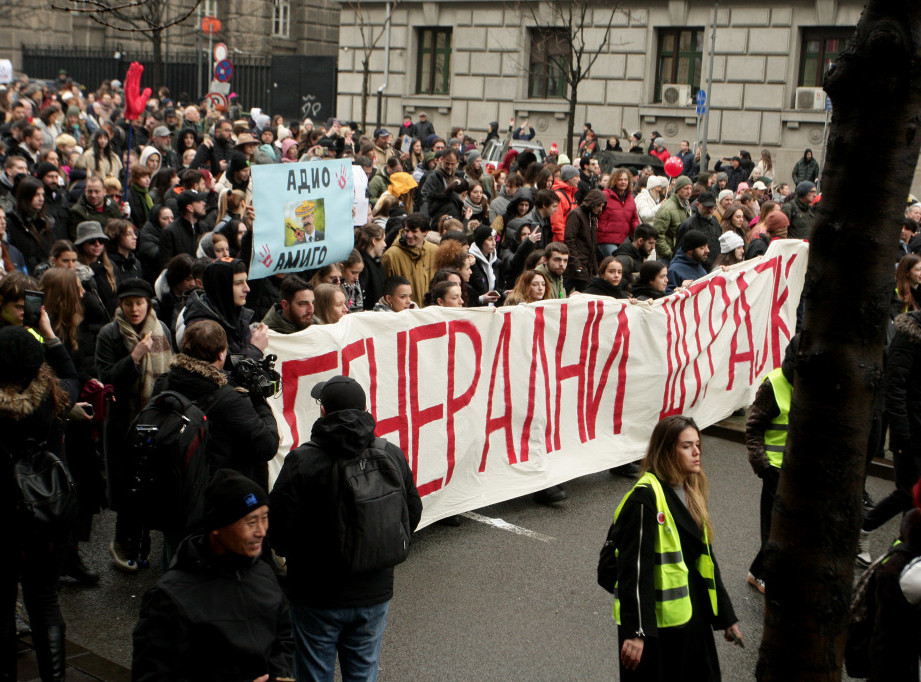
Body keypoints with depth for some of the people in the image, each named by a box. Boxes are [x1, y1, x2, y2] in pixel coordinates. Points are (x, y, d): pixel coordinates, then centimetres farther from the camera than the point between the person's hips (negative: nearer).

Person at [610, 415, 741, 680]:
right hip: (656, 623, -8)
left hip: (691, 616, 8)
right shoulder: (645, 498, -17)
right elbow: (634, 568, -20)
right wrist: (635, 631, -25)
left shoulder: (691, 494, 11)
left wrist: (726, 617, 20)